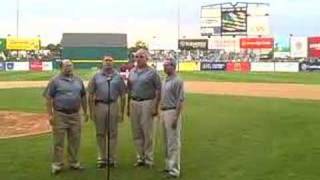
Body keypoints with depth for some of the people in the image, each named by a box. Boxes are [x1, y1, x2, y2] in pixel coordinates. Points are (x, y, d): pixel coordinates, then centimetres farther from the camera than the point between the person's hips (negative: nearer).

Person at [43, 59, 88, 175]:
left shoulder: (78, 80, 12)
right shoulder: (55, 81, -3)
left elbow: (83, 97, 17)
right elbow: (49, 98, -5)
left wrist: (85, 112, 14)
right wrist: (50, 115, -11)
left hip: (75, 115, 4)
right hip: (60, 115, -4)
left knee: (75, 141, 11)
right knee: (58, 141, 0)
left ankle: (74, 163, 23)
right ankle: (57, 165, 9)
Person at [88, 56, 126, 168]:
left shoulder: (118, 77, 5)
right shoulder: (96, 76, 6)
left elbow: (122, 95, 5)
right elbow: (91, 94, 5)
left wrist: (122, 111, 0)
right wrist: (91, 111, -1)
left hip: (113, 106, 0)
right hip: (99, 105, 0)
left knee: (113, 133, 4)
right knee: (100, 134, 6)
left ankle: (112, 159, 14)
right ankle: (102, 158, 17)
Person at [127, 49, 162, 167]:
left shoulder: (152, 73, -4)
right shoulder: (132, 72, 12)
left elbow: (158, 90, -6)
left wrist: (156, 107, -12)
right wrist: (128, 106, 15)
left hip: (147, 103, -5)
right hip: (134, 103, 5)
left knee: (147, 133, -2)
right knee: (136, 133, 9)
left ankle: (149, 159, 7)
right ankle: (140, 157, 20)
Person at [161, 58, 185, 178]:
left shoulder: (177, 81, -12)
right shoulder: (165, 81, 15)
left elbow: (180, 100, -17)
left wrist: (176, 117, -21)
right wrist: (160, 112, 16)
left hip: (172, 112, -9)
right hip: (164, 112, 9)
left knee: (173, 142, -6)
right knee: (167, 141, 14)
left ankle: (174, 170, -2)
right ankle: (168, 166, 24)